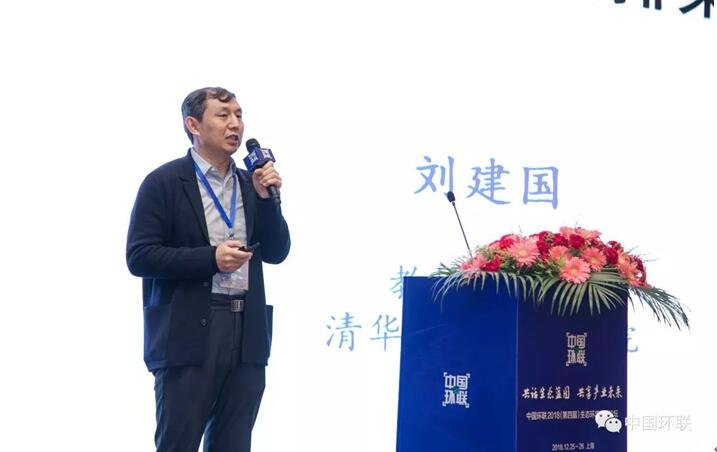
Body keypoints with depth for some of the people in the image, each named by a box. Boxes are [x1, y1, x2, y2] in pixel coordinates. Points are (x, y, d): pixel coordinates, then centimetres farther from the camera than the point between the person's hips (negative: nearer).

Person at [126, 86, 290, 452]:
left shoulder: (250, 184, 14)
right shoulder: (164, 182, -2)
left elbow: (276, 253, 11)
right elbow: (139, 256, -8)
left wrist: (267, 199, -3)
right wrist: (210, 258, -17)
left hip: (247, 335, 5)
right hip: (189, 334, -5)